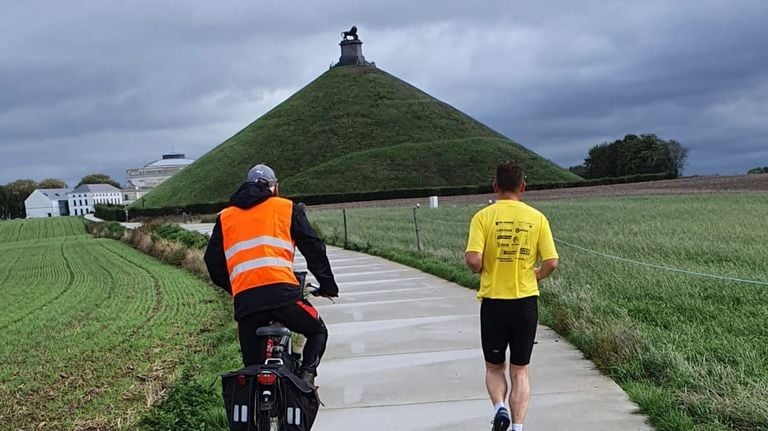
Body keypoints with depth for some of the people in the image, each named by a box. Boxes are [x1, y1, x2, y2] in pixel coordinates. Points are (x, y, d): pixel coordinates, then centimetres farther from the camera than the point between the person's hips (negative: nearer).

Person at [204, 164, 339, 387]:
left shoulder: (225, 217, 23)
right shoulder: (287, 208, 15)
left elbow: (213, 262, 21)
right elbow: (313, 249, 13)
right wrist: (328, 285, 24)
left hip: (244, 300, 3)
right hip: (281, 292, -2)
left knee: (253, 367, 15)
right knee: (317, 332, 22)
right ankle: (306, 375, -1)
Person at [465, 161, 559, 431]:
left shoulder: (483, 216, -7)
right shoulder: (537, 218, -2)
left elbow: (473, 260, -17)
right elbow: (551, 262, -6)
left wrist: (482, 271, 5)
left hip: (493, 302, -1)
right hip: (526, 302, 1)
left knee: (494, 367, 18)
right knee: (520, 371, 12)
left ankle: (499, 408, -4)